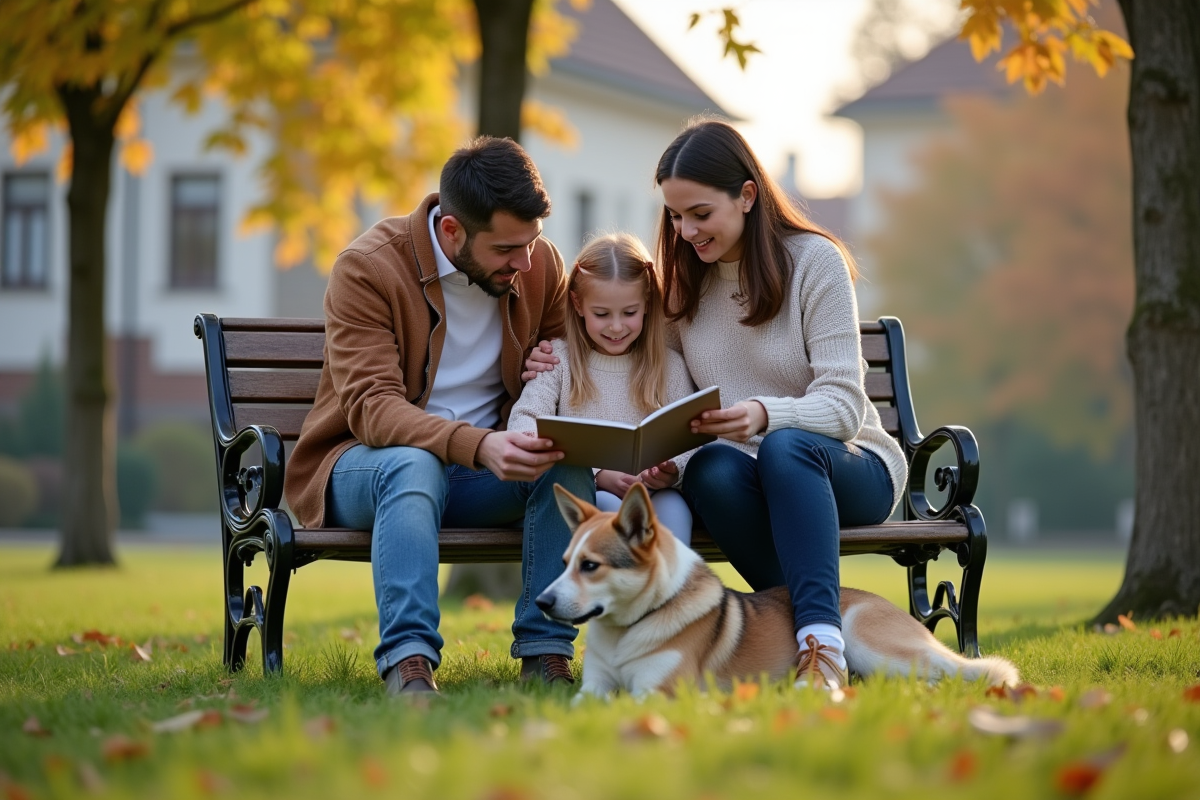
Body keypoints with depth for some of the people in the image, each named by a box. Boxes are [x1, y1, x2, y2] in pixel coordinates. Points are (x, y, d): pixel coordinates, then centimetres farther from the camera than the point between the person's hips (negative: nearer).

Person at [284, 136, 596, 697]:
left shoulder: (540, 262, 0)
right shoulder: (368, 267, -15)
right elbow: (371, 406, -25)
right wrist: (477, 445, -43)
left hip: (488, 466, 4)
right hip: (365, 463, -4)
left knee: (568, 464, -26)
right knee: (413, 464, -38)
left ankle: (546, 655, -27)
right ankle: (408, 665, -45)